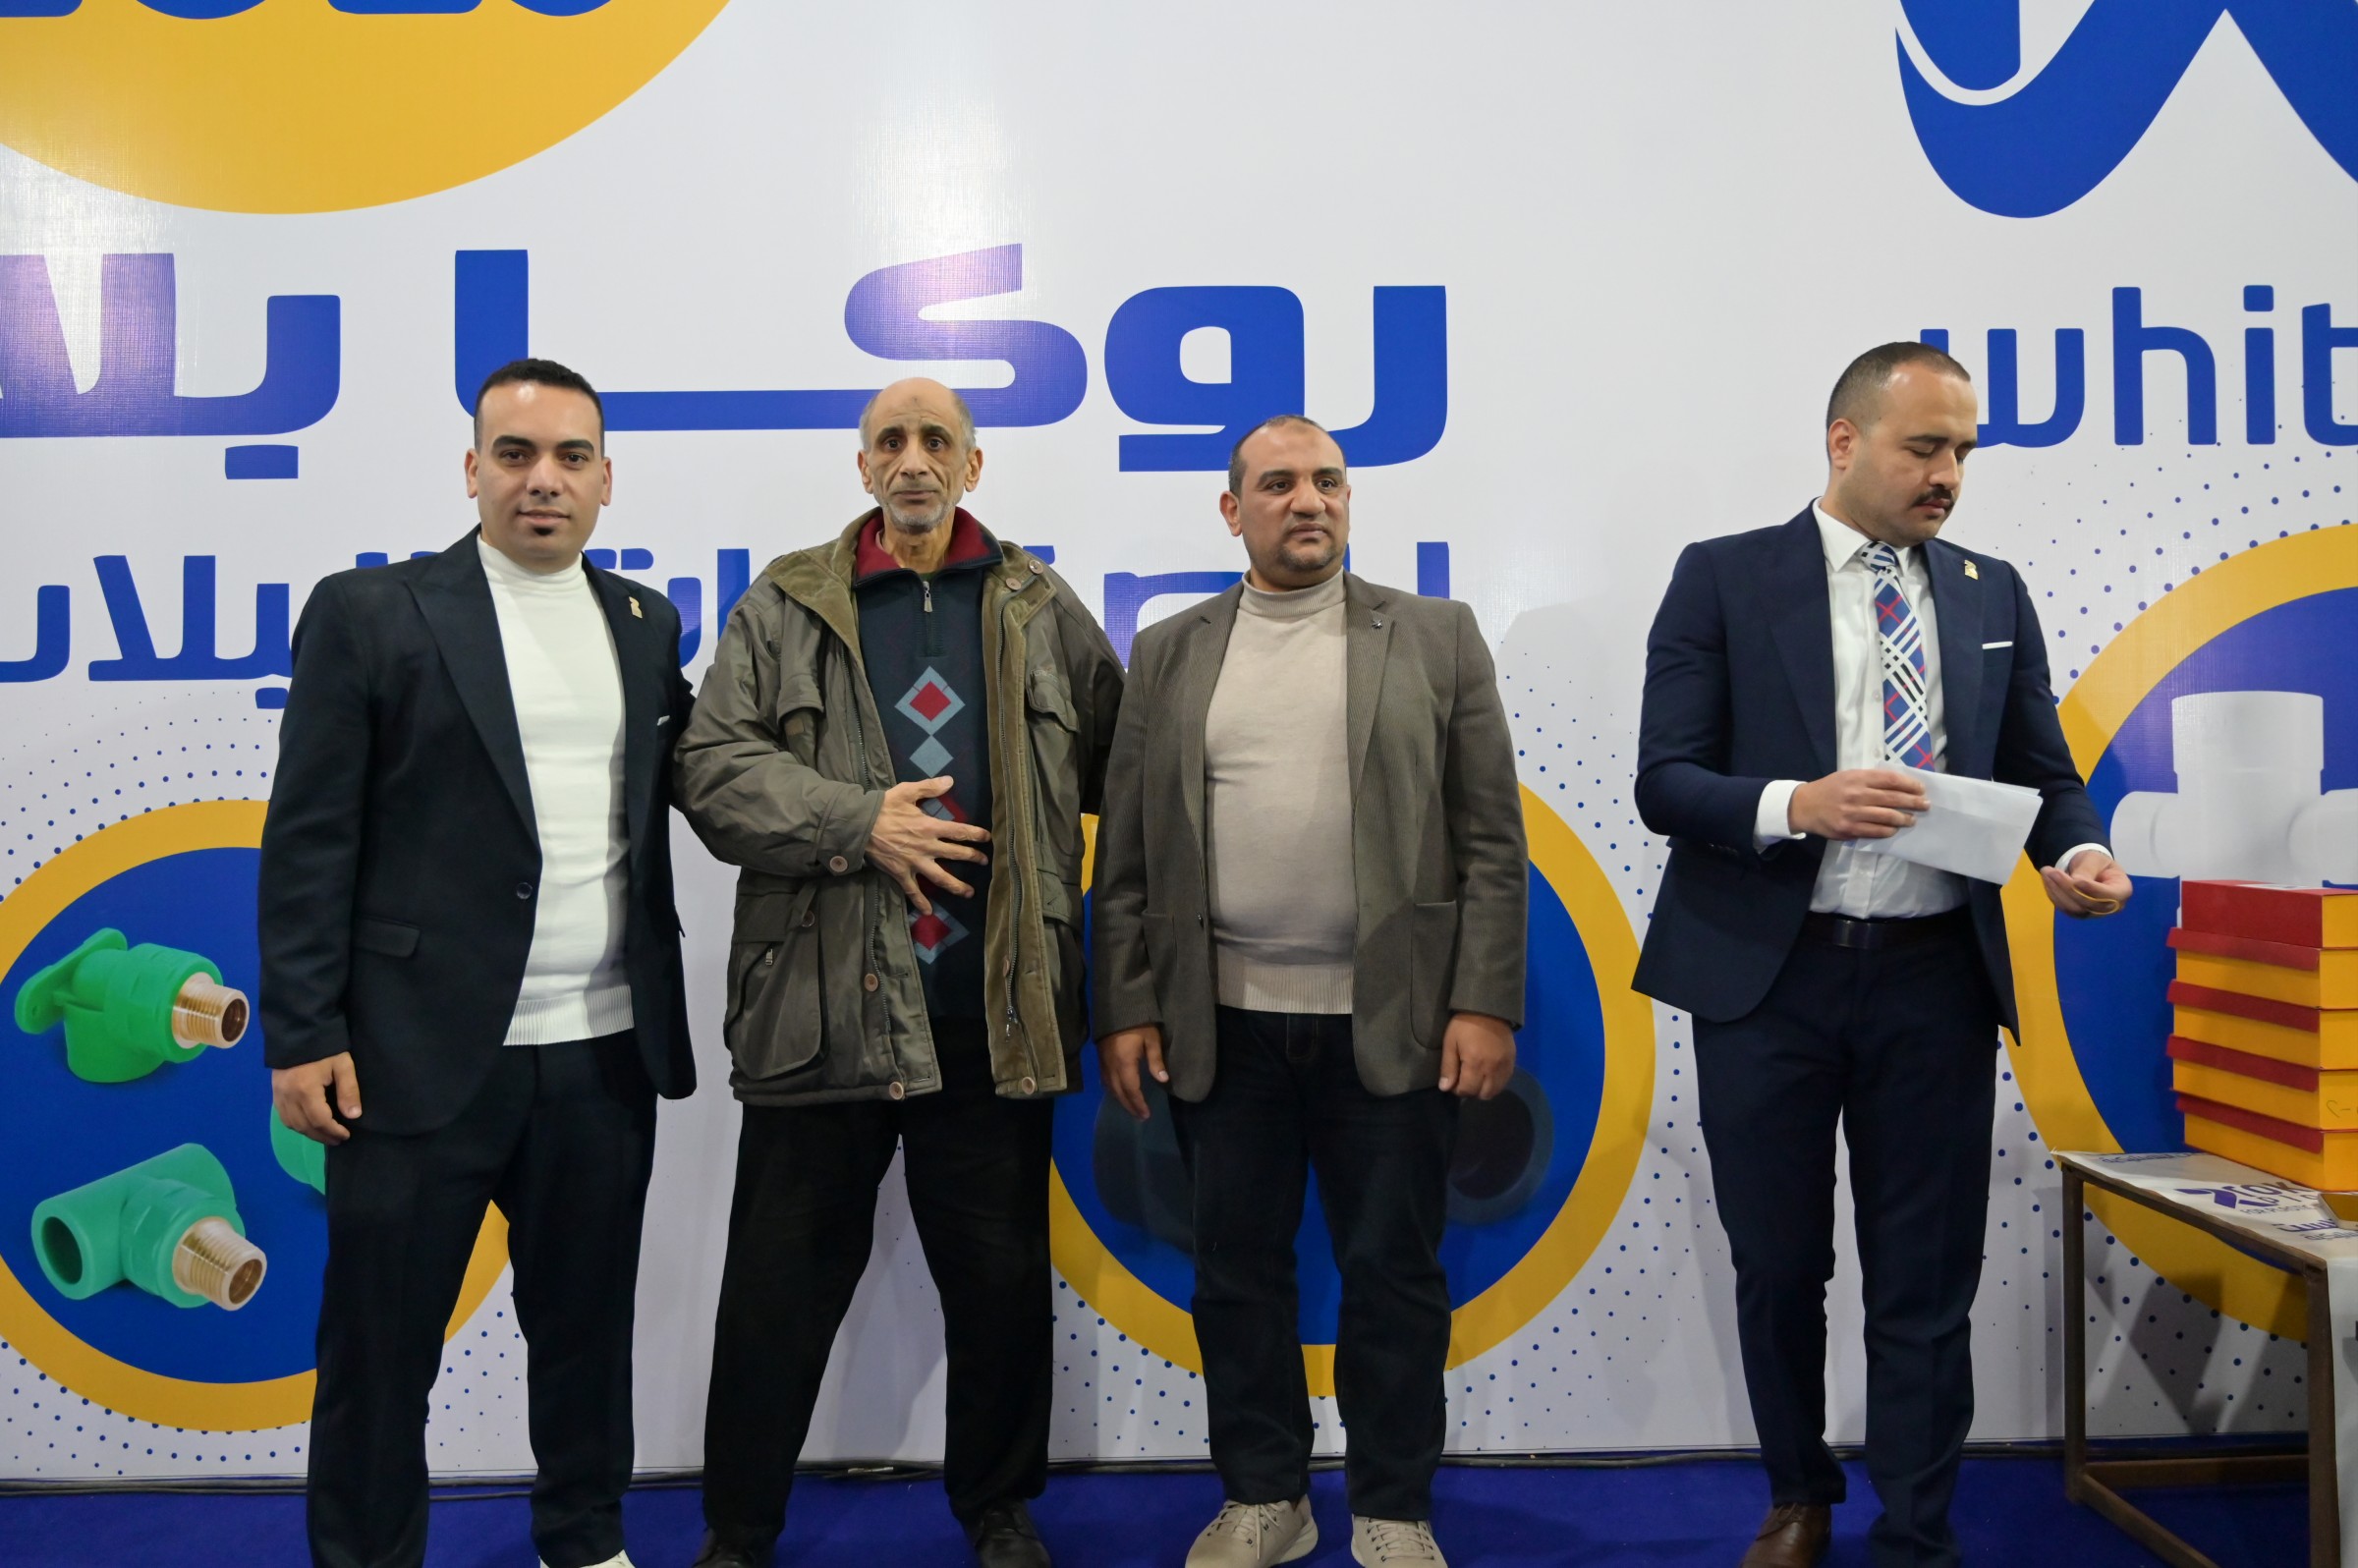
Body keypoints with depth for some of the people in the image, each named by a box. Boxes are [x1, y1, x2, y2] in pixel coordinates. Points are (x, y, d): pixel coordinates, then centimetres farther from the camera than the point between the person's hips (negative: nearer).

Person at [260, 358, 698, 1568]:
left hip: (607, 1051, 4)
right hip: (425, 1049, -3)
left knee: (587, 1325, 16)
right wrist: (304, 1034, -8)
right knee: (380, 1344, 8)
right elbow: (311, 838, -4)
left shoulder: (646, 624, 10)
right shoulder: (370, 612, -2)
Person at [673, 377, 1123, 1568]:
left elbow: (1120, 766, 11)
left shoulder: (1044, 612, 10)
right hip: (823, 1010, -1)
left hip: (997, 1015, 1)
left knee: (1002, 1280, 12)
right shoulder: (784, 608, 5)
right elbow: (712, 766, -3)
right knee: (781, 1283, 9)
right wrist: (857, 821, -15)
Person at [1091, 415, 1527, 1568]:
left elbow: (1490, 839, -1)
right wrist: (1123, 1009, 0)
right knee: (1236, 1269, 11)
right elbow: (1126, 854, 6)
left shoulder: (1436, 638, 3)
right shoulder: (1169, 654, 8)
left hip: (1393, 1021, -1)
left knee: (1393, 1274, 7)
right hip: (1220, 1025, 2)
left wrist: (1486, 1003, -8)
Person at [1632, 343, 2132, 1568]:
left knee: (1926, 1283, 7)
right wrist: (1796, 804, -24)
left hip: (1935, 979, 2)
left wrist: (2075, 853, -10)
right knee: (1777, 1270, 12)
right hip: (1769, 974, -2)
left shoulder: (1993, 595, 10)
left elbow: (2043, 773, 11)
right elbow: (1663, 781, -7)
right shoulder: (1725, 579, -1)